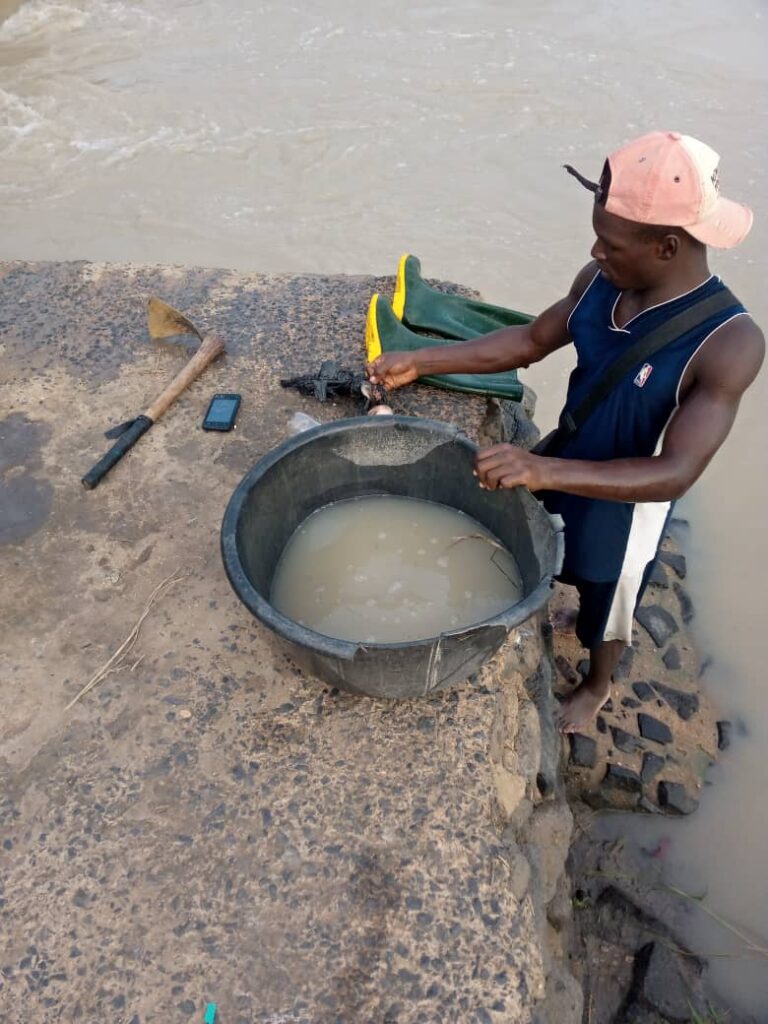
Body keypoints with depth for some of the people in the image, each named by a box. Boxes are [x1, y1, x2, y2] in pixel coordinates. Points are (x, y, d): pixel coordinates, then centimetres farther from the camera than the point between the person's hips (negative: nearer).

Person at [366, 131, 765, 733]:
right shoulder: (599, 282, -15)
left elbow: (674, 475, -35)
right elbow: (530, 342, -2)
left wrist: (545, 469, -47)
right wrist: (419, 362, -6)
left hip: (623, 510, -4)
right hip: (561, 477, 5)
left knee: (606, 611, 24)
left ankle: (597, 686, 57)